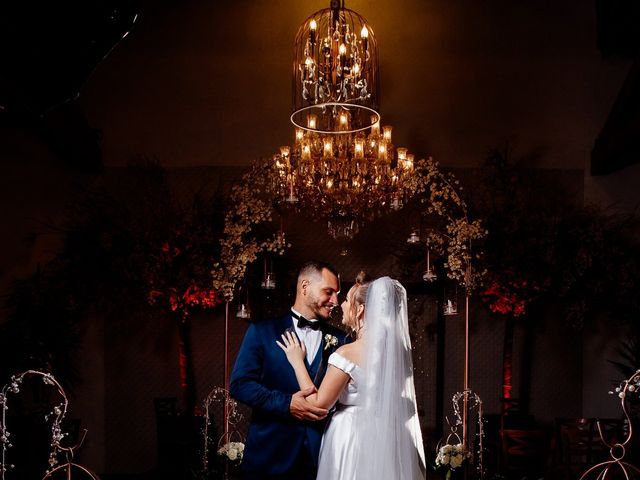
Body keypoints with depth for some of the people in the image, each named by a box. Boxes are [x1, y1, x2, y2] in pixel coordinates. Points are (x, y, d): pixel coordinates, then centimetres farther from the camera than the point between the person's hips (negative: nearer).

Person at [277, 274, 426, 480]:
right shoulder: (396, 348, -1)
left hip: (349, 438, -6)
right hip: (383, 440, 6)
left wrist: (297, 361, -6)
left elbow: (318, 403, -14)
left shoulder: (347, 354, -19)